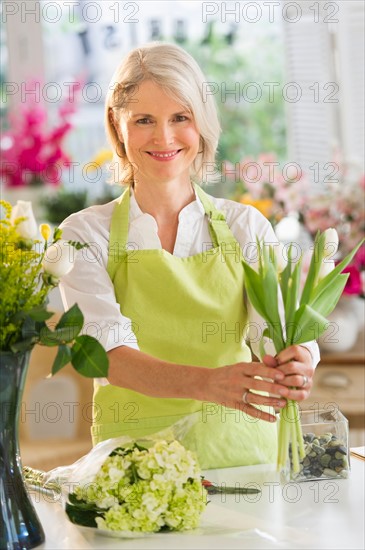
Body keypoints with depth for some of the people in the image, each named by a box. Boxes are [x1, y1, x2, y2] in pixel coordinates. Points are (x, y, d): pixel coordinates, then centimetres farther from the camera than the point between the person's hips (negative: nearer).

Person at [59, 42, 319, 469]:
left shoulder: (245, 226, 7)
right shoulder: (86, 234, 1)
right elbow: (109, 353, -13)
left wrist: (297, 362, -31)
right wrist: (206, 383, -32)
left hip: (242, 449, 2)